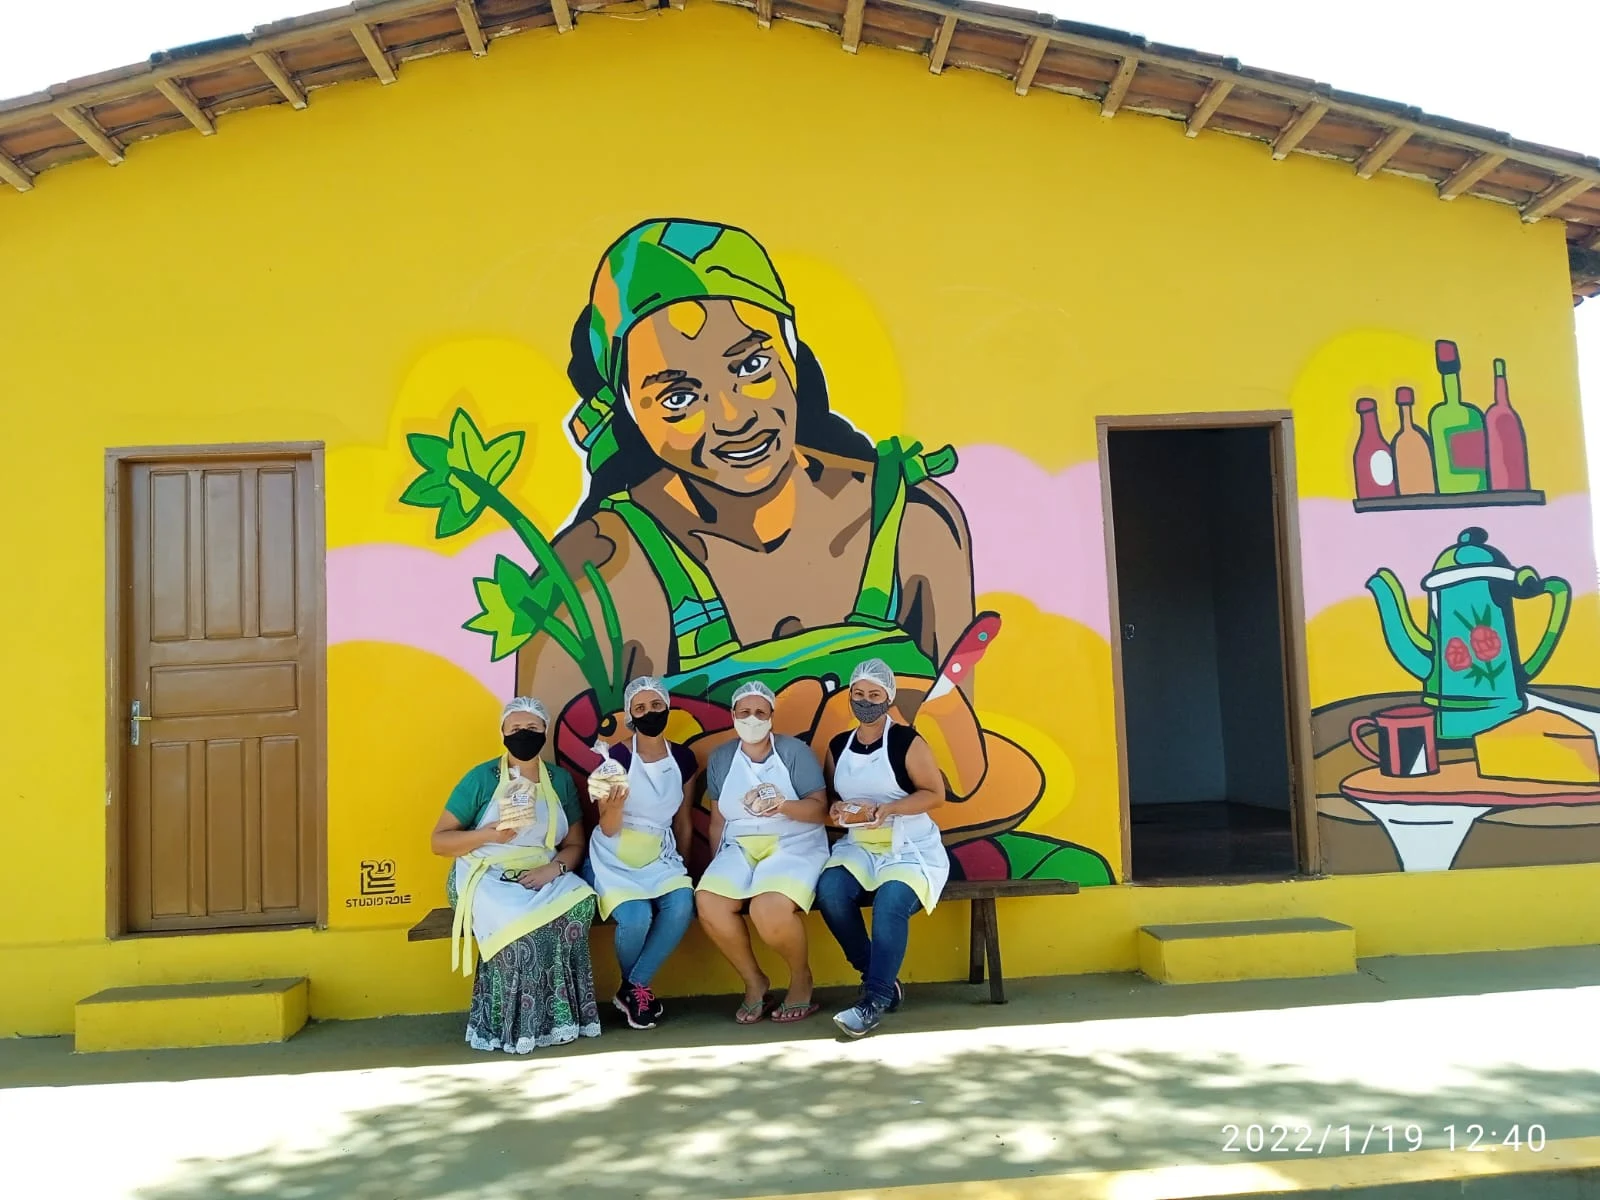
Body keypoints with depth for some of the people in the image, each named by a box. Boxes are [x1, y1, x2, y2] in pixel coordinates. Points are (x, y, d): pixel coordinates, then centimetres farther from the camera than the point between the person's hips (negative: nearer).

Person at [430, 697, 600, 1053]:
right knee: (520, 923, -35)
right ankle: (512, 1022, -16)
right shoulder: (482, 777, -1)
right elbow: (439, 841, -1)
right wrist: (489, 834, -18)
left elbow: (574, 845, 12)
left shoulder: (560, 780, 10)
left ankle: (552, 1015, -17)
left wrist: (554, 868, -10)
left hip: (542, 877, 4)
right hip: (486, 877, -3)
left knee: (579, 904, -29)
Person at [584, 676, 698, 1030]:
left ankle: (633, 988, -6)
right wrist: (615, 805, -30)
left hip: (660, 856, 4)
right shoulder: (616, 757, -10)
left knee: (682, 906, -27)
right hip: (616, 858, -3)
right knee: (636, 918, -29)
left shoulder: (683, 759, 3)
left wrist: (680, 866, 13)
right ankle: (636, 987, 5)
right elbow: (608, 830, -10)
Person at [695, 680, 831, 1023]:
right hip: (741, 847, 4)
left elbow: (820, 809, -8)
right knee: (708, 902, -26)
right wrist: (719, 863, 3)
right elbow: (718, 818, 14)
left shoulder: (794, 751, -3)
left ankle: (801, 977, -1)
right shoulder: (720, 758, 10)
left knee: (769, 909, -33)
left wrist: (783, 806, -26)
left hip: (795, 845, -4)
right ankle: (753, 980, -2)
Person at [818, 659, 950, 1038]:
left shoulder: (907, 742, -6)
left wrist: (887, 809, -20)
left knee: (891, 900, -35)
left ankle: (875, 998, -20)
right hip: (858, 846, 5)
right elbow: (831, 796, 19)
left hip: (911, 847, -4)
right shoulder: (838, 747, 10)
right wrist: (836, 810, -5)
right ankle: (882, 979, -8)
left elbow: (936, 794, -8)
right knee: (829, 890, -26)